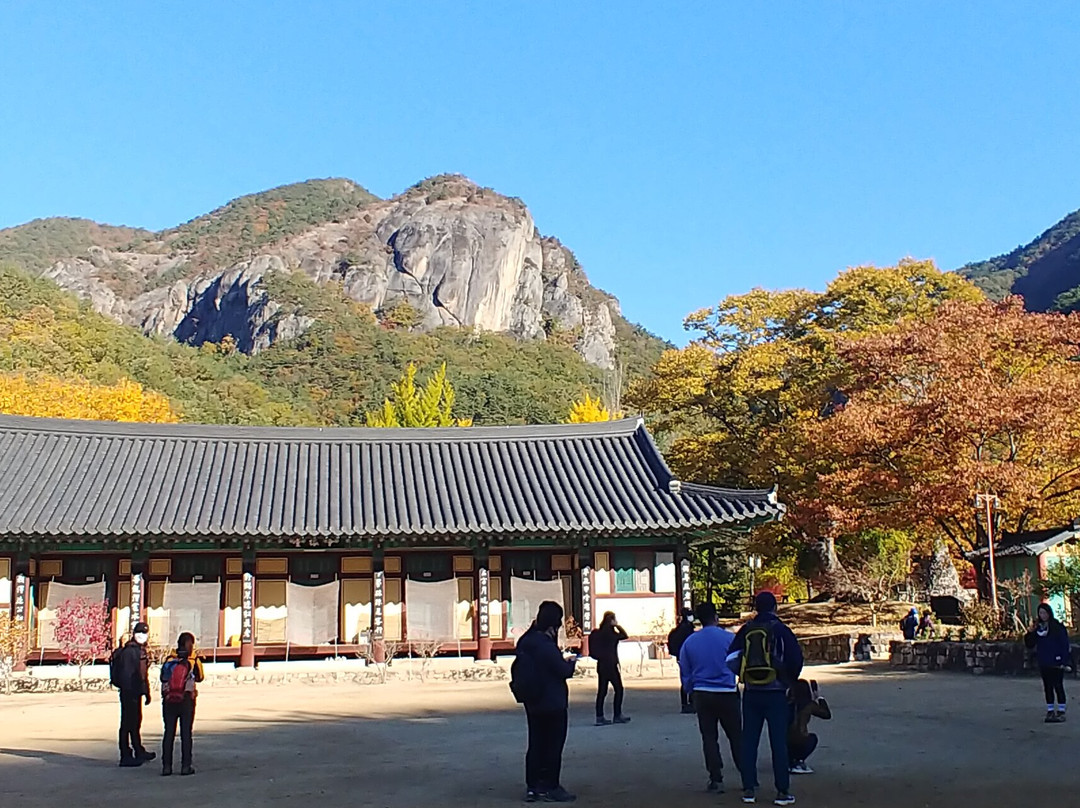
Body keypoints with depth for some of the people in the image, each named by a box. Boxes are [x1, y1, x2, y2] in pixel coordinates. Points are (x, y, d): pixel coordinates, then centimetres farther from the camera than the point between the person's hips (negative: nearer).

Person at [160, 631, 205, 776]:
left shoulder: (169, 659, -2)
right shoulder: (194, 660, -7)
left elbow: (162, 677, 6)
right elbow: (199, 677, 7)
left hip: (168, 701, 2)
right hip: (187, 700, -2)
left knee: (169, 733, 8)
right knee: (186, 733, 4)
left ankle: (166, 766, 8)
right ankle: (186, 766, 4)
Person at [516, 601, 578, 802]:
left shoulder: (526, 641, 4)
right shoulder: (546, 645, -22)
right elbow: (563, 671, -19)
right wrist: (571, 663, 4)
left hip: (533, 702, 8)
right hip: (552, 703, -8)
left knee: (536, 744, 13)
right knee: (553, 746, 3)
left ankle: (532, 786, 17)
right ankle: (550, 788, 9)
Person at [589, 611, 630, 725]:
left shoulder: (598, 633, 7)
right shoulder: (610, 632, -13)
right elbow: (624, 635, -3)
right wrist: (617, 625, 1)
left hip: (601, 665, 7)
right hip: (610, 665, -7)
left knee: (602, 691, 7)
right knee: (618, 689, 4)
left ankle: (599, 717, 5)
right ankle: (617, 715, 6)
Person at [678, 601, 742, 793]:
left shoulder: (689, 642, 2)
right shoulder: (730, 638, -8)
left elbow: (685, 673, 10)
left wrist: (690, 691, 23)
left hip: (702, 694, 2)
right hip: (726, 693, -2)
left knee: (709, 737, 8)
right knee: (736, 736, 9)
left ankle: (716, 779, 5)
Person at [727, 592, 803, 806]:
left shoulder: (745, 631, 2)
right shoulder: (780, 630, -6)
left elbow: (731, 659, -1)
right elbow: (796, 658, -10)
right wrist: (790, 680, 7)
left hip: (751, 694, 3)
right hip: (775, 693, -3)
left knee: (749, 742, 9)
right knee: (778, 742, 1)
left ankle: (749, 789, 11)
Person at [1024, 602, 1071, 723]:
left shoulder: (1057, 626, -7)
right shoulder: (1038, 627, 8)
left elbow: (1064, 644, -8)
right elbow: (1030, 645, 9)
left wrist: (1064, 661, -15)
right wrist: (1030, 633, -9)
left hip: (1056, 662, -5)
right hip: (1043, 663, 5)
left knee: (1058, 686, -1)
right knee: (1047, 687, 8)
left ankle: (1061, 712, 5)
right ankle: (1050, 712, 14)